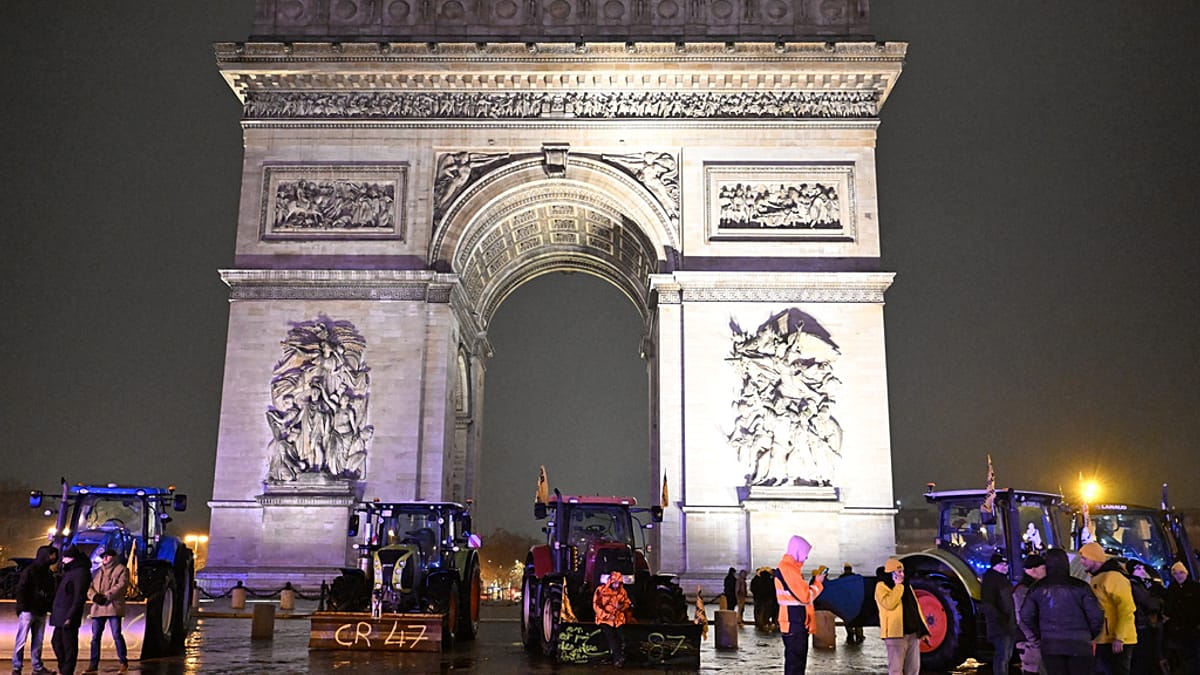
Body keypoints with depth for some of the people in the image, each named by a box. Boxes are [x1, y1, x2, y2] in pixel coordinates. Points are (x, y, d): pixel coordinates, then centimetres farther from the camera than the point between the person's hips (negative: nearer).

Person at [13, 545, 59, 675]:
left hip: (41, 613, 7)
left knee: (38, 641, 10)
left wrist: (52, 607, 8)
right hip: (28, 611, -7)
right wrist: (23, 607, -15)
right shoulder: (29, 571, -8)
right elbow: (20, 590, -11)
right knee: (21, 640, -2)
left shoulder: (49, 574, 14)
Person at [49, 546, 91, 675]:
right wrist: (55, 611, 16)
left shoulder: (81, 573, -14)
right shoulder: (69, 572, 18)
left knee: (69, 646, -3)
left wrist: (70, 617, -23)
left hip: (69, 617, -11)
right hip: (61, 616, 11)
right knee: (56, 642, 18)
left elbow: (79, 597, -20)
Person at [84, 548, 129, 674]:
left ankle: (123, 662, 2)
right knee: (95, 636, 8)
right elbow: (89, 586, 13)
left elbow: (121, 585, -10)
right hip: (98, 607, 6)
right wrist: (94, 596, -8)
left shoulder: (121, 569, 3)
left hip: (114, 607, -6)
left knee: (116, 635, -7)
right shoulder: (99, 571, 22)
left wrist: (106, 596, -18)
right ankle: (93, 664, 16)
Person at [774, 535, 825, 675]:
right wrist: (818, 583, -6)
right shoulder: (787, 569, -18)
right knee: (795, 660, -7)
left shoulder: (791, 567, 15)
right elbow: (805, 596, -19)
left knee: (799, 657, 15)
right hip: (793, 623, -10)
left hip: (798, 622, 10)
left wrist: (814, 581, 5)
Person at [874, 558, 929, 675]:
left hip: (913, 633, 7)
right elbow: (889, 604, -24)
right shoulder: (882, 586, -6)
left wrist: (923, 630, 12)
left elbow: (915, 607, 18)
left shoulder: (906, 585, 16)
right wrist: (898, 586, -16)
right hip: (896, 634, -7)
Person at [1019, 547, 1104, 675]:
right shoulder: (1080, 586, -6)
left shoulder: (1038, 588, 1)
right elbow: (1096, 615, -9)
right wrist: (1091, 635, 9)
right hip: (1079, 645, -2)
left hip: (1050, 645, 2)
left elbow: (1026, 615, 2)